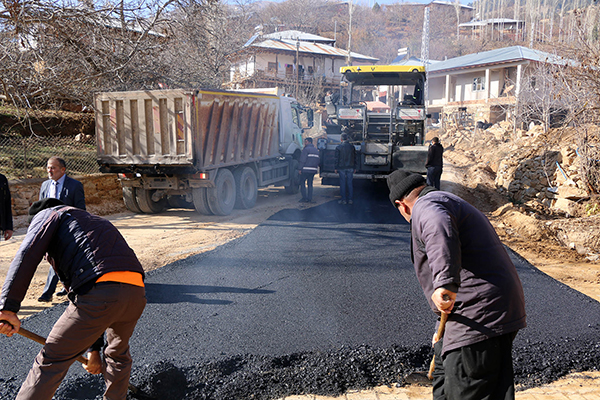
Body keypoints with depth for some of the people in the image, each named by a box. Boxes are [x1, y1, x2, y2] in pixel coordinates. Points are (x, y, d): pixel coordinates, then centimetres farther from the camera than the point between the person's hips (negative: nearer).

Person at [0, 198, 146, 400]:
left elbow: (28, 254, -5)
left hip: (99, 292, -7)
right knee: (118, 353, 32)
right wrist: (94, 349, 45)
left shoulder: (48, 214, 21)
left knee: (50, 362, 8)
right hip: (137, 292, 8)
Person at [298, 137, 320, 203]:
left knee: (302, 183, 2)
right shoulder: (316, 150, 16)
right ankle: (310, 199, 8)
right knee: (310, 184, 11)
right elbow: (318, 160, 19)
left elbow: (302, 160, -14)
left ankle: (304, 198, -2)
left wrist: (300, 169, -11)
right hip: (313, 170, 7)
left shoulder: (306, 149, -9)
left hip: (305, 170, -7)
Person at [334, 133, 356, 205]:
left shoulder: (338, 147, -4)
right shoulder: (352, 147, 5)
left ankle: (343, 199, 1)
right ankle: (350, 199, 7)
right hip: (350, 167, 3)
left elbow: (337, 158, -4)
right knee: (349, 183, 6)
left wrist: (336, 168, 2)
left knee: (342, 183, 1)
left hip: (341, 167, -2)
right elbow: (354, 158, 8)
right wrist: (354, 168, 14)